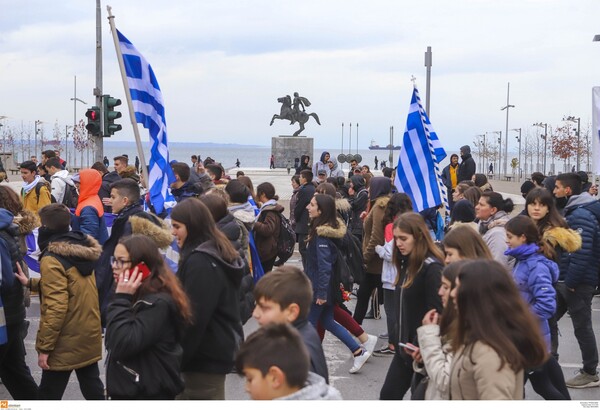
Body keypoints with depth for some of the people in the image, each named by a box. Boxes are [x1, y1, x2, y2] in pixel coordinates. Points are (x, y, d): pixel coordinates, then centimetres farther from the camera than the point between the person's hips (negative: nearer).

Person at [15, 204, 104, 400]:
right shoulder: (82, 250, 4)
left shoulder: (52, 260, -20)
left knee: (49, 394, 4)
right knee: (92, 388, 16)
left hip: (66, 342, -8)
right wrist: (31, 283, 15)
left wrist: (44, 347, -19)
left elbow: (55, 309, -24)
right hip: (89, 334, 8)